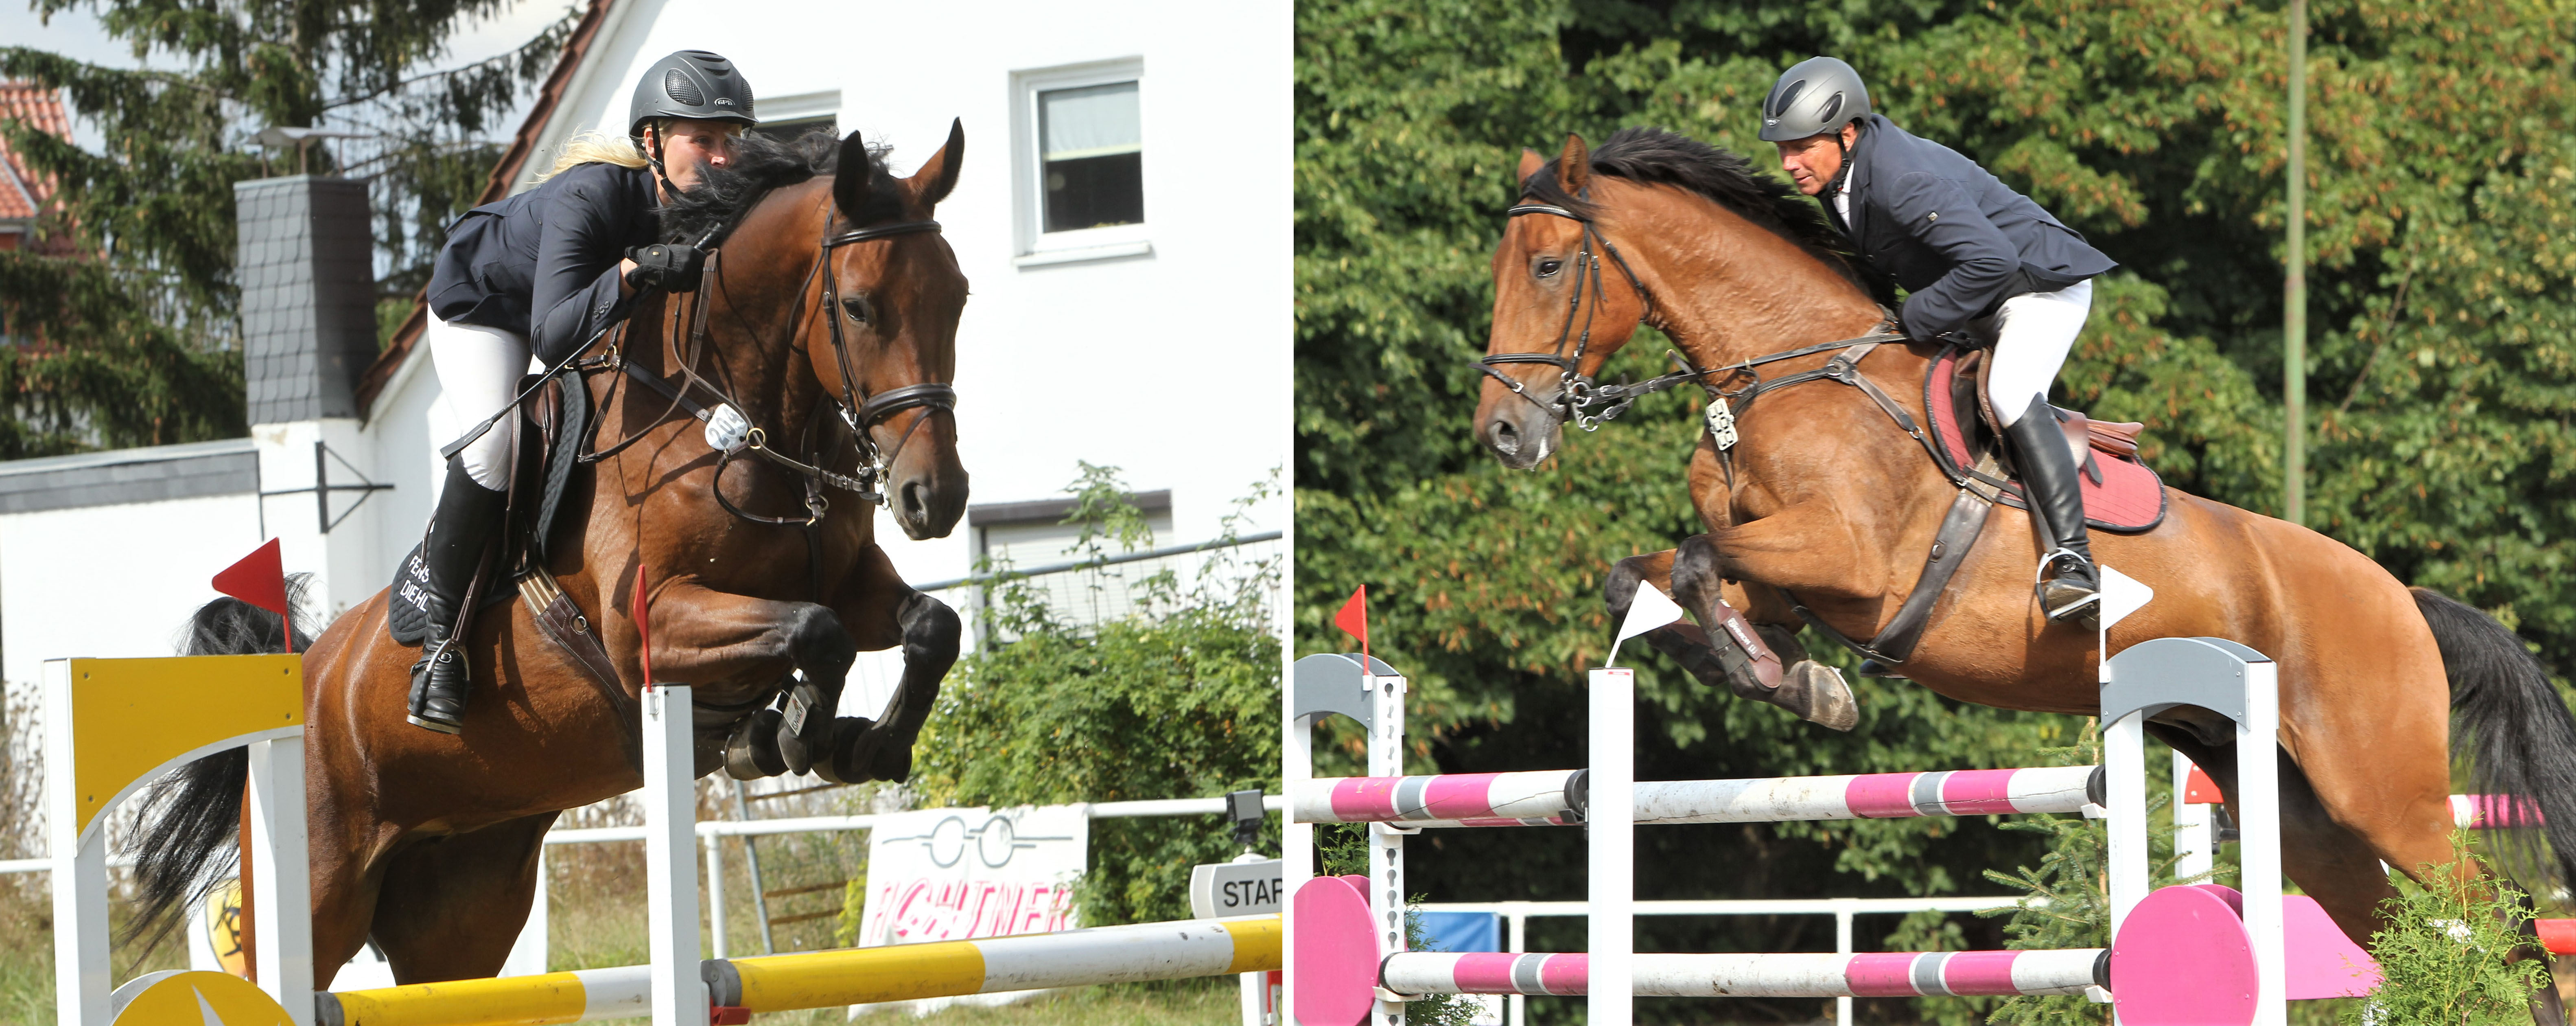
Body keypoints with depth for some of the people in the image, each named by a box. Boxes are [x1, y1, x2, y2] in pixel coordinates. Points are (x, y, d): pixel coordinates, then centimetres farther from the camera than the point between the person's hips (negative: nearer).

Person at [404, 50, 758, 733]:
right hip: (484, 301, -6)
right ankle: (438, 630, -10)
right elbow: (552, 337, -50)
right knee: (495, 447, -26)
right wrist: (630, 273, -63)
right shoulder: (591, 196, -42)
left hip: (608, 319, 6)